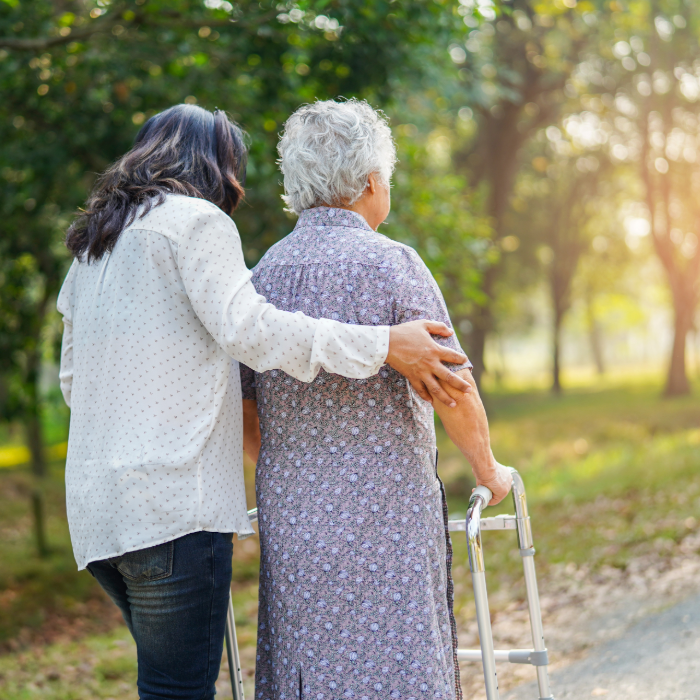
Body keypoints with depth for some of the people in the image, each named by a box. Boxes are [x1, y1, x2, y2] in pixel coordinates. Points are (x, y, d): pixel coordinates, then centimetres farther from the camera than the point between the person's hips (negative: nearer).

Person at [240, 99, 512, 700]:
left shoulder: (265, 272, 9)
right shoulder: (390, 264, -9)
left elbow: (242, 413, 13)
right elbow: (454, 391, -11)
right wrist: (488, 469, 6)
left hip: (290, 516, 6)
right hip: (383, 514, -6)